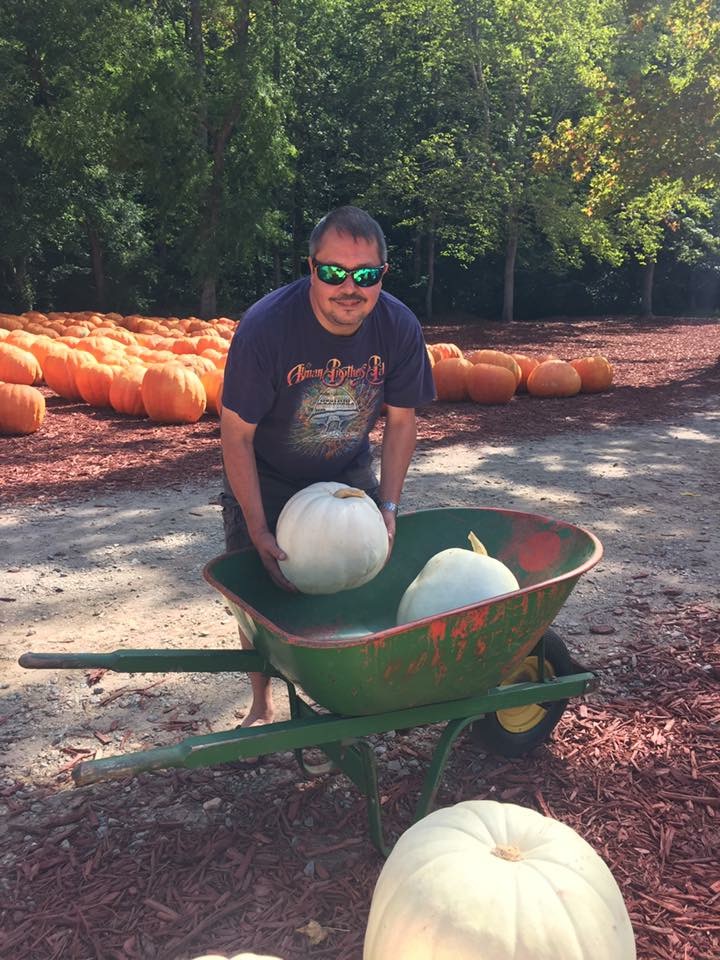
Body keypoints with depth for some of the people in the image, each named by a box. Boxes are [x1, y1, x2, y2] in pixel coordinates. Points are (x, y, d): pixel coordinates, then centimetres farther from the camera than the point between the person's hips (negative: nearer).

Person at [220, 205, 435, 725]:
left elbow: (400, 420, -6)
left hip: (349, 472, 3)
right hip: (266, 478, -2)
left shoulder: (400, 328, -20)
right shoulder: (265, 326, -31)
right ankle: (262, 705, 24)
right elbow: (237, 435, -24)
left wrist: (388, 506, -13)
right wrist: (260, 534, -26)